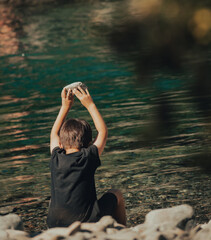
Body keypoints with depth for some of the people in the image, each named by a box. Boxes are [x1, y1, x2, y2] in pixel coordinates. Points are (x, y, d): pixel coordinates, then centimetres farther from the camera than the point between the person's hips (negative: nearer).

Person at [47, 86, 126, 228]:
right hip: (88, 224, -3)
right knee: (116, 195, 22)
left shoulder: (56, 159, 2)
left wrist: (65, 107, 26)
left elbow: (54, 134, 24)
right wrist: (90, 105, 15)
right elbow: (103, 131, 10)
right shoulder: (88, 158, -8)